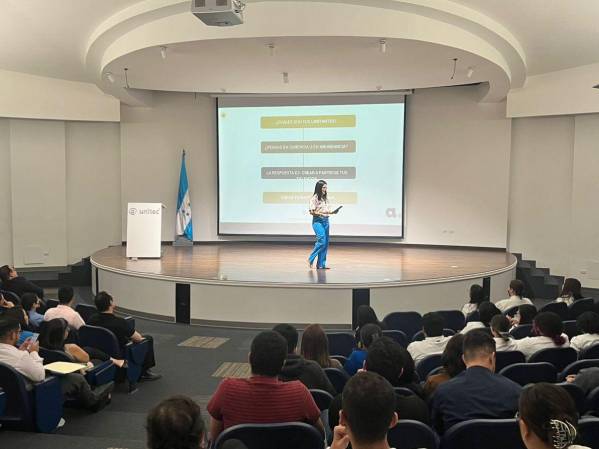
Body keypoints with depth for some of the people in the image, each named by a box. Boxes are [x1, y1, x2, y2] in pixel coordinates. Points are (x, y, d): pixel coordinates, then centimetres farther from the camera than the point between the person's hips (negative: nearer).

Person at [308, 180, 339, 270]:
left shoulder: (325, 198, 13)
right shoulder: (314, 198, -7)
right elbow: (312, 212, -11)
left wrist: (332, 212, -2)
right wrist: (321, 213, -23)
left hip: (326, 221, 7)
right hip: (318, 221, -7)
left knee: (326, 243, 5)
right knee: (322, 241, -16)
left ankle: (321, 264, 11)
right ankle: (311, 259, 1)